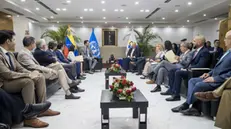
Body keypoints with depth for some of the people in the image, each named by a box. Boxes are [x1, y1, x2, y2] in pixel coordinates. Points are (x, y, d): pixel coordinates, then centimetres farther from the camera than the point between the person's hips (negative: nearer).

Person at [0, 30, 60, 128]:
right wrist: (29, 75, -25)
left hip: (13, 79, 9)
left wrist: (31, 73, -9)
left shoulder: (10, 54, 11)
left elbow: (19, 68, 10)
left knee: (40, 77, -4)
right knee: (28, 81, -34)